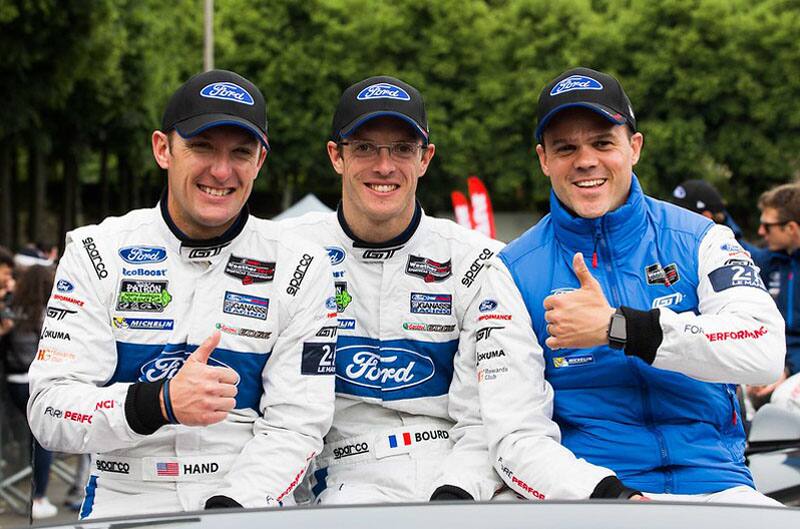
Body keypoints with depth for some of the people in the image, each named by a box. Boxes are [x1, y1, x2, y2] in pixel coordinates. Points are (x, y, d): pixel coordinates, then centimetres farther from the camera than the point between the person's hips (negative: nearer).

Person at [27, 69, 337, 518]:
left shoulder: (301, 268, 4)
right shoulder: (98, 252, 4)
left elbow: (295, 427, 0)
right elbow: (49, 412, -3)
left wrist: (230, 507, -17)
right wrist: (161, 402, -20)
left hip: (250, 509, 0)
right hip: (123, 506, 0)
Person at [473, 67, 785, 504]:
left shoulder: (700, 241, 6)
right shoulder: (513, 274, 4)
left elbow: (765, 351, -12)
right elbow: (516, 438, -3)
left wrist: (619, 328, -19)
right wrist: (610, 496, -20)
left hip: (715, 486, 2)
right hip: (583, 494, -1)